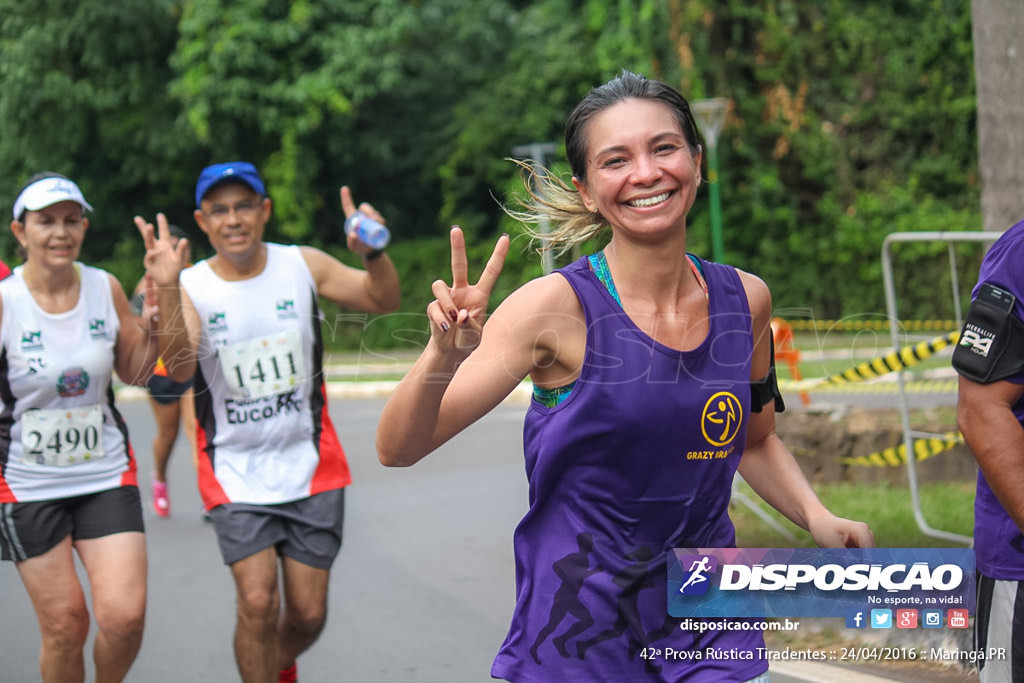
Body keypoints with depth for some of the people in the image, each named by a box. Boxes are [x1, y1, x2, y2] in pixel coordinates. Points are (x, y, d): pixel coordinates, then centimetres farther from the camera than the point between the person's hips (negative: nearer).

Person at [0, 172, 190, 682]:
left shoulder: (105, 289, 0)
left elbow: (138, 370, 7)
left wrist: (167, 291, -2)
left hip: (106, 474, 2)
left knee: (124, 617, -9)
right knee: (65, 625, 0)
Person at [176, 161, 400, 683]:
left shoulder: (303, 266, -2)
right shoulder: (190, 288, -9)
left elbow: (383, 302, -3)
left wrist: (373, 253, -24)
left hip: (308, 465, 2)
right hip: (235, 473, -2)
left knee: (308, 614, 6)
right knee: (258, 602, -16)